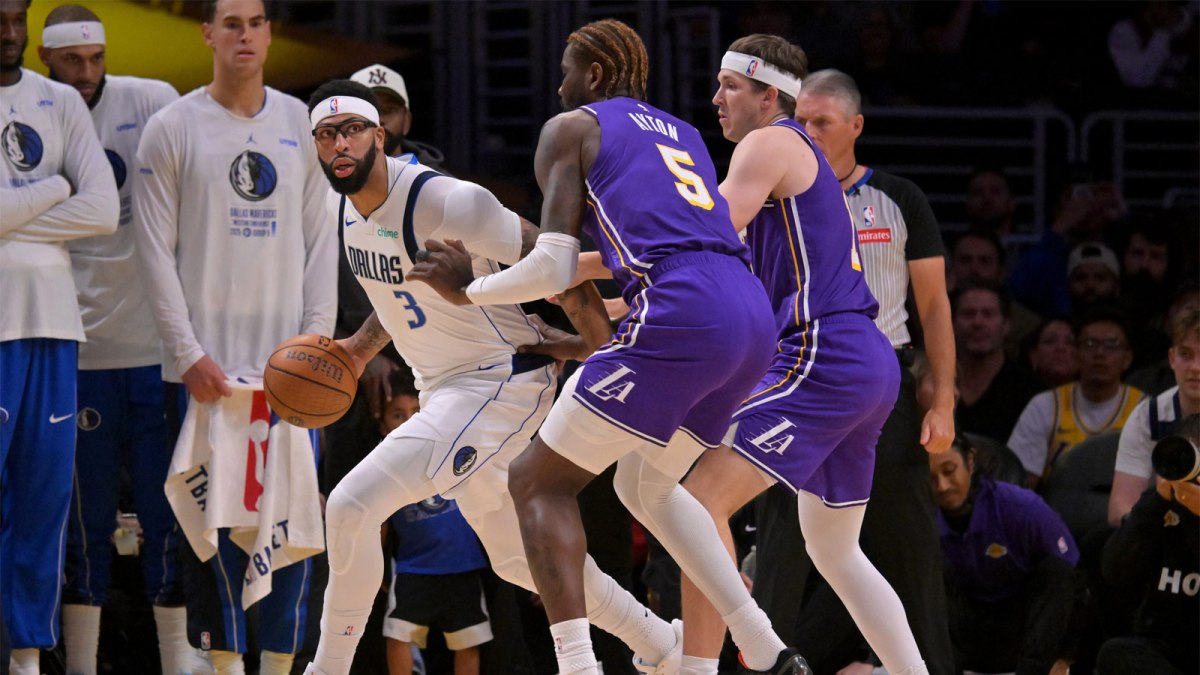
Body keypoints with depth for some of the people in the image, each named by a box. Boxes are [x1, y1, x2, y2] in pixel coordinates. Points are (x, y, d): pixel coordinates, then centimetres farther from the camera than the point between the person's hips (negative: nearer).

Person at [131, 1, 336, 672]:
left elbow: (320, 240, 10)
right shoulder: (173, 128, 0)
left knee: (296, 520, 0)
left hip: (287, 359, 3)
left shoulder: (301, 124, 10)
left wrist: (316, 337, -1)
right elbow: (156, 251, -2)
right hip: (206, 359, -3)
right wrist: (188, 353, -10)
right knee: (216, 522, -5)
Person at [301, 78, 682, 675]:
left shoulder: (444, 201, -24)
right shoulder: (342, 205, 3)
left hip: (502, 384, -9)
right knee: (517, 558, 18)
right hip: (445, 388, 9)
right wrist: (361, 347, 9)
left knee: (352, 506, -20)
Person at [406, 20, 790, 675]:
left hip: (680, 318, -8)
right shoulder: (684, 135, 32)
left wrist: (468, 289, 17)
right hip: (753, 320, 8)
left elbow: (555, 268, 0)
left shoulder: (571, 129, 10)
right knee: (645, 485, 29)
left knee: (538, 481, 2)